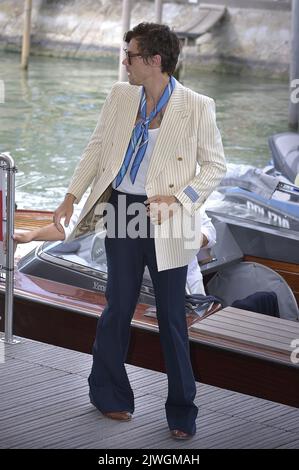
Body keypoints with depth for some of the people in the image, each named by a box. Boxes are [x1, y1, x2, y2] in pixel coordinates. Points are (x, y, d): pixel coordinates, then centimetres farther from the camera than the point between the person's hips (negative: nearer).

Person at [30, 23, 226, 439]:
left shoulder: (197, 107, -8)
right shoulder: (120, 96, 4)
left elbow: (215, 166, -4)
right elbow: (97, 147, 12)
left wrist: (178, 198, -16)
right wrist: (72, 195, 7)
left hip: (165, 220, -3)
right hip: (122, 211, 3)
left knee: (172, 318, 4)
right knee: (118, 308, 12)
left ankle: (181, 413, 15)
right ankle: (108, 393, 29)